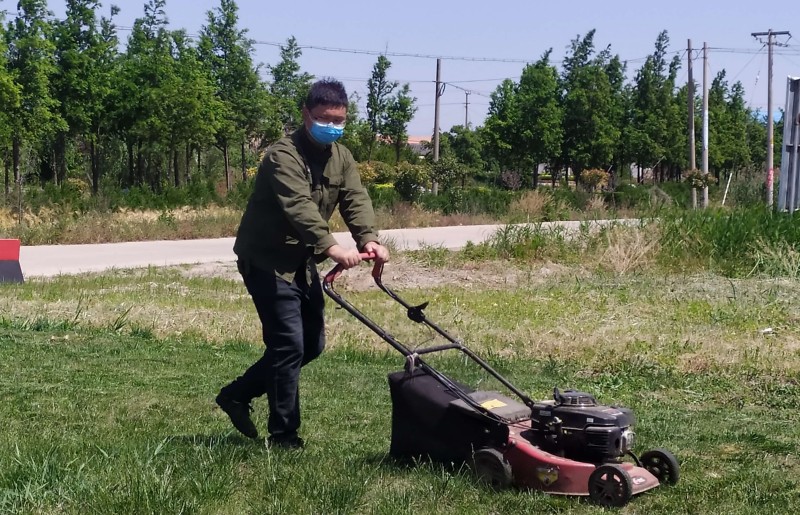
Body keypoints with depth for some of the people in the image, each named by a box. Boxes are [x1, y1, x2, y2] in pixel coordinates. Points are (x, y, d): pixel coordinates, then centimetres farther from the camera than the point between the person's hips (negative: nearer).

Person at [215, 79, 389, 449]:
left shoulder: (341, 157, 5)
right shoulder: (284, 155, -21)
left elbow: (356, 200, -10)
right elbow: (299, 206, -36)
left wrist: (368, 239, -29)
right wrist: (331, 246, -50)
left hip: (302, 262, 9)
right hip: (266, 261, -9)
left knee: (312, 344, 13)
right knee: (289, 345, -12)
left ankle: (237, 394, 26)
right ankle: (283, 434, 0)